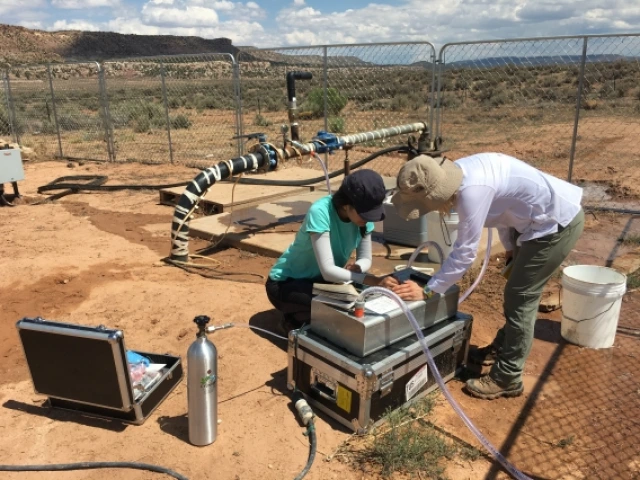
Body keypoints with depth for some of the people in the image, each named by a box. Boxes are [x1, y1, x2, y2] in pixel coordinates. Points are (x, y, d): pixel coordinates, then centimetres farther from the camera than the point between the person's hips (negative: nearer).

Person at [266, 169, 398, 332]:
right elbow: (327, 270, -36)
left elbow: (365, 259, -4)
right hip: (286, 282, -6)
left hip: (320, 279, 6)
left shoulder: (363, 213, -13)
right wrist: (373, 280, -44)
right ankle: (296, 320, 0)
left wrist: (356, 268, -27)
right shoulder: (320, 212, -31)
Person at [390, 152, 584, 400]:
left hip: (558, 222, -9)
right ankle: (502, 347, 38)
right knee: (517, 291, 20)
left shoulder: (471, 190, -32)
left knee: (520, 298, -4)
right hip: (542, 216, 9)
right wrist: (510, 247, 21)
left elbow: (465, 252, -26)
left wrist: (427, 290, -20)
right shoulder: (459, 172, -4)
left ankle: (507, 379, 9)